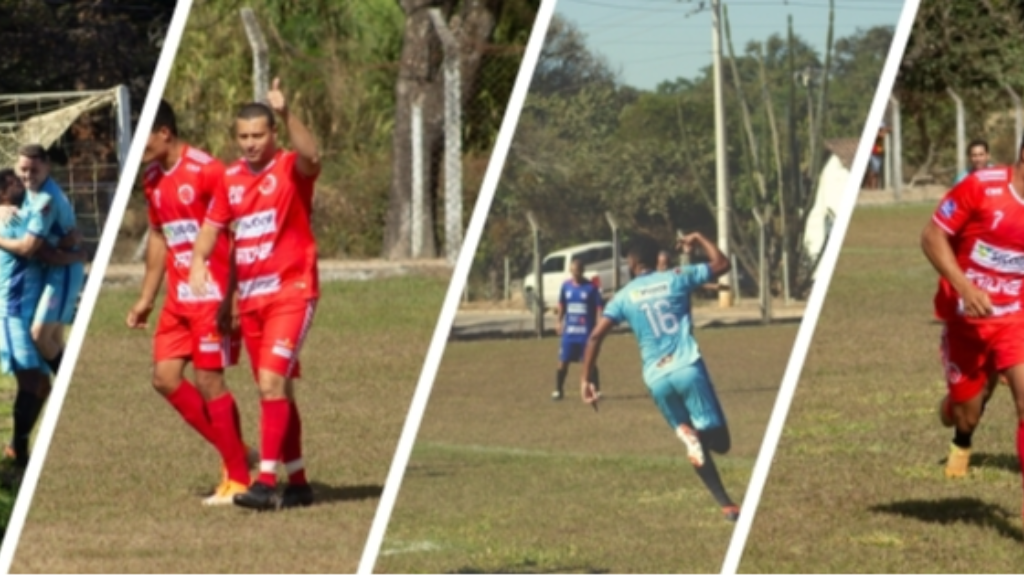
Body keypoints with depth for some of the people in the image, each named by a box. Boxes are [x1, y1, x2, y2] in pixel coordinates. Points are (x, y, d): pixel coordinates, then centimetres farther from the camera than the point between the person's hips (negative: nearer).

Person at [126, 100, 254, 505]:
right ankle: (232, 452, 16)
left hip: (212, 295, -8)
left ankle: (239, 478, 4)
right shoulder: (152, 179, 11)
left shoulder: (207, 171, -15)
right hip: (178, 299, 8)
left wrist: (235, 298, -20)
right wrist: (146, 299, 21)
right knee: (165, 378, 3)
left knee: (207, 380, -7)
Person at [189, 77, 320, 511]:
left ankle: (266, 481, -19)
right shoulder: (231, 179, 10)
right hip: (250, 297, 7)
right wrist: (199, 261, -3)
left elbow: (311, 157, -30)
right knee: (275, 390, 12)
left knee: (272, 380, -18)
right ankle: (297, 482, 20)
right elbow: (213, 226, 16)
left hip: (290, 292, -7)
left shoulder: (291, 169, -8)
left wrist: (286, 114, -43)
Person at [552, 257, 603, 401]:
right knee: (563, 362, 3)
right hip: (569, 332, 3)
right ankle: (558, 390, 17)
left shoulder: (591, 288, -7)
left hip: (587, 332, -3)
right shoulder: (566, 286, 5)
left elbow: (599, 307, -7)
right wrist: (559, 321, 14)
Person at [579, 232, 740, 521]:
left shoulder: (624, 297, 10)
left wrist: (585, 380, 6)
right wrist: (698, 239, 29)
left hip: (657, 378, 2)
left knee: (695, 442, 10)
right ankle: (694, 434, -21)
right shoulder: (676, 278, 8)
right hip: (688, 368, -2)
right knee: (718, 440, 6)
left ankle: (726, 505, -4)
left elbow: (596, 336, 2)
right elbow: (722, 264, 15)